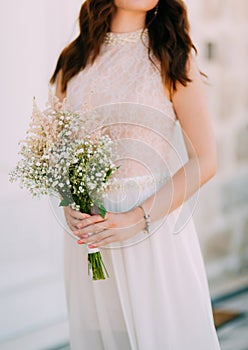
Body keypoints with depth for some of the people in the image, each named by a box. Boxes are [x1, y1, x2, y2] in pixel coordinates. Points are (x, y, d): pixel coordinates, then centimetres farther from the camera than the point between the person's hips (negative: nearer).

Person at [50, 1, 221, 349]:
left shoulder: (172, 56, -2)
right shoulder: (74, 59, 9)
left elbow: (204, 161, -6)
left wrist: (139, 218, -15)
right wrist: (68, 205, -6)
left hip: (155, 228, -3)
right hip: (87, 227, 3)